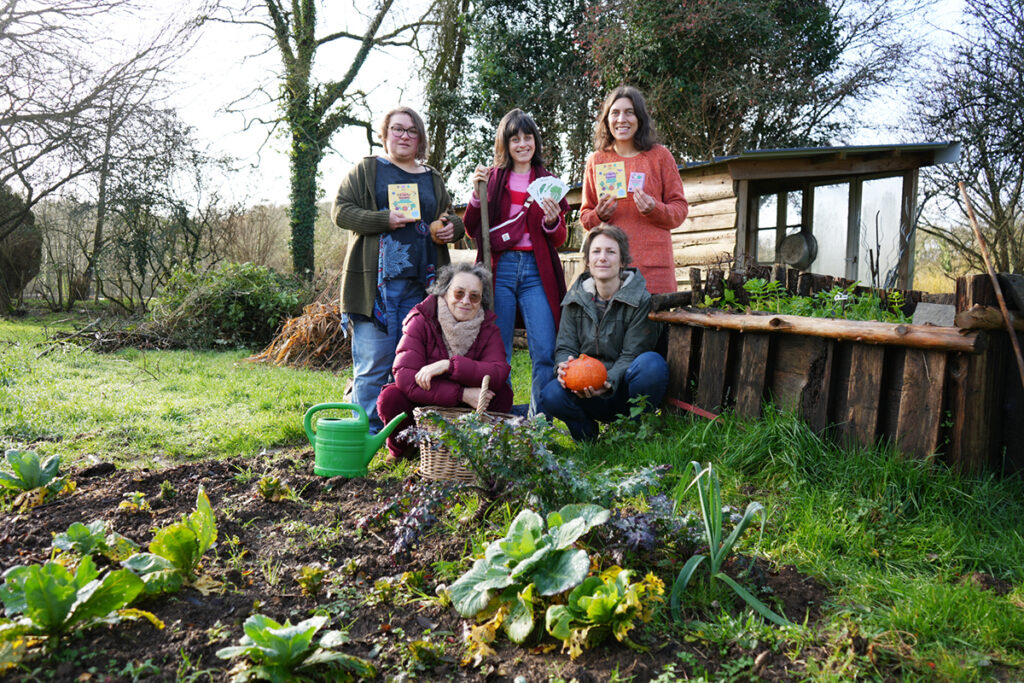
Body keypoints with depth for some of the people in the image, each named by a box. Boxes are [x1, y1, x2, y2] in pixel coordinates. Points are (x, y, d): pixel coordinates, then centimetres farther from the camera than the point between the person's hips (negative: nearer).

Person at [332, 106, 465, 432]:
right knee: (373, 363, -6)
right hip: (377, 283, -4)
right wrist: (383, 220, -13)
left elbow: (452, 217, 30)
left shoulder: (433, 178, 22)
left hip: (421, 284, 4)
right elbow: (341, 210, 1)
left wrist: (452, 226, 5)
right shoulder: (366, 170, 10)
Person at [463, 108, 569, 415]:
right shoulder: (492, 177, 12)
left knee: (545, 353, -7)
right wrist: (477, 194, -4)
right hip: (500, 269, 0)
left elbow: (559, 241, 12)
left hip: (536, 271, 1)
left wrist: (552, 221, -9)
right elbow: (472, 230, 9)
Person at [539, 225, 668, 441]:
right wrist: (564, 366, -22)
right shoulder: (576, 298, 5)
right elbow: (565, 347, 4)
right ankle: (587, 436, 4)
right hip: (586, 390, 2)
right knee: (551, 396, -29)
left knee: (652, 363, -34)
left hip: (620, 389, -2)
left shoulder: (640, 300, -8)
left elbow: (631, 355, -12)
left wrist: (609, 382, -32)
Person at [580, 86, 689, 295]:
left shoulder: (659, 155, 9)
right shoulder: (596, 160, 14)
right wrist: (599, 215, -5)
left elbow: (680, 209, 8)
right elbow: (585, 216, 18)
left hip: (653, 263, -1)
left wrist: (654, 209, -12)